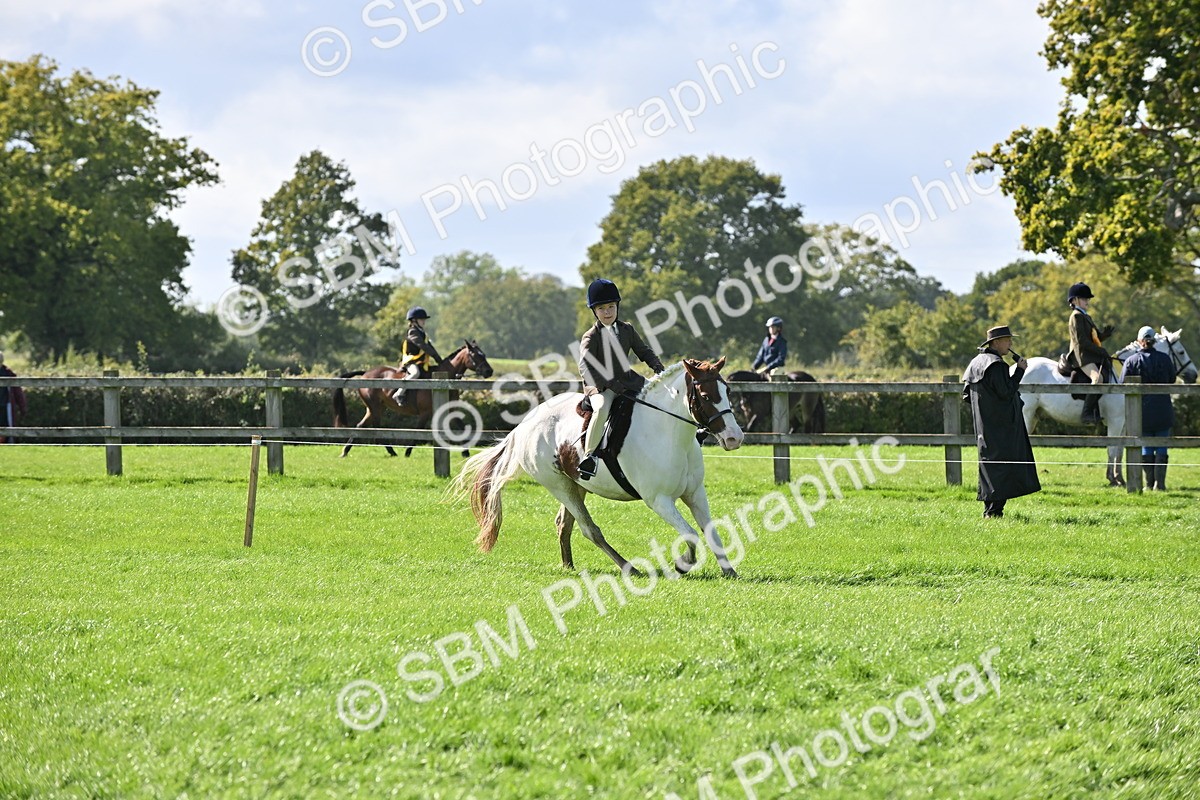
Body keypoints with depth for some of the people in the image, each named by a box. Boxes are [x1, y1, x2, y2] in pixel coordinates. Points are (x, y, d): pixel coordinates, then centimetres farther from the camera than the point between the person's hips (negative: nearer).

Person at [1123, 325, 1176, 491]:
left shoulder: (1131, 361, -6)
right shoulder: (1165, 359, -3)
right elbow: (1172, 380, 9)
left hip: (1142, 411, 0)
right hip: (1163, 410, 0)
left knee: (1146, 448, 9)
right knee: (1161, 447, 7)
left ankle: (1149, 483, 8)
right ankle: (1159, 482, 1)